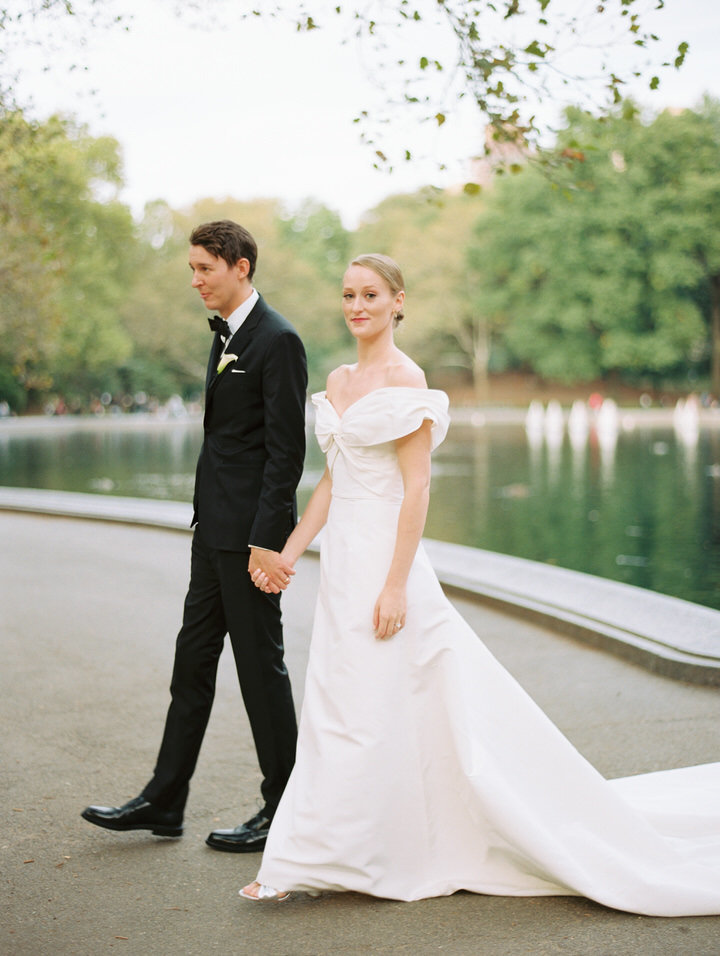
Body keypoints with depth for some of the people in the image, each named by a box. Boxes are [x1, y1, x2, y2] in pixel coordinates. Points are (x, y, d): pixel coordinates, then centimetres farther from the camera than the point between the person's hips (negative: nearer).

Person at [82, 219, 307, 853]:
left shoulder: (278, 341, -14)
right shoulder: (225, 335, 15)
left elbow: (286, 448, -18)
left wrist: (268, 540, -22)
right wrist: (209, 518, 19)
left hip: (251, 532, -9)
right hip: (215, 527, 9)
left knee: (261, 666, 0)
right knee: (193, 659, 12)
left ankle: (283, 812, 13)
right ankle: (163, 802, 20)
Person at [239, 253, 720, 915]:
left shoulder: (404, 378, -11)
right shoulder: (339, 380, 14)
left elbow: (416, 487, -15)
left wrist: (395, 585, -20)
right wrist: (287, 553, 13)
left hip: (382, 556, -9)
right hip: (342, 558, 9)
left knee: (358, 714, -3)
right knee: (337, 709, 12)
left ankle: (306, 863, 4)